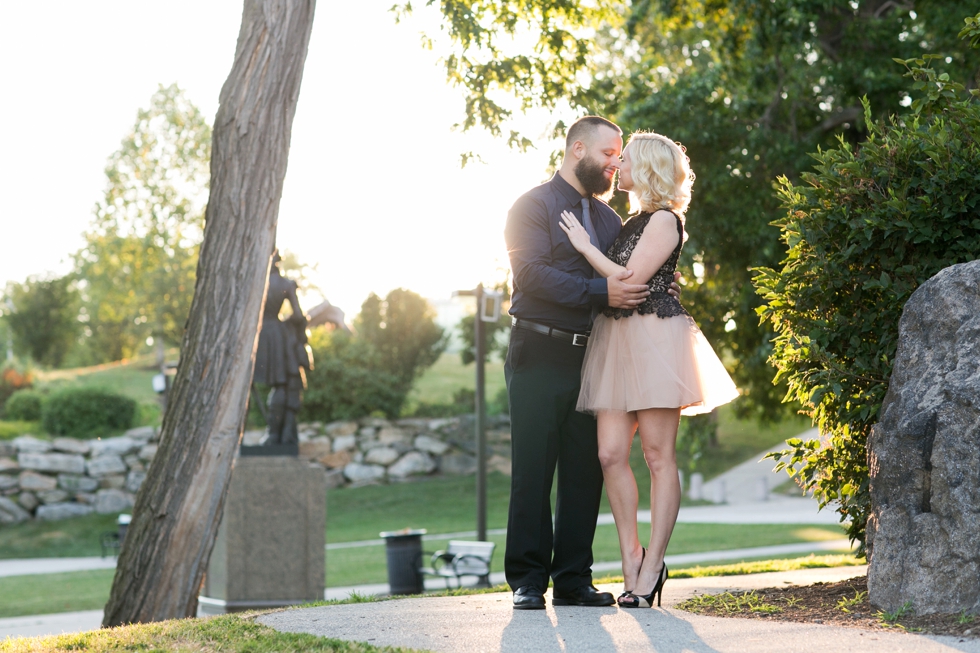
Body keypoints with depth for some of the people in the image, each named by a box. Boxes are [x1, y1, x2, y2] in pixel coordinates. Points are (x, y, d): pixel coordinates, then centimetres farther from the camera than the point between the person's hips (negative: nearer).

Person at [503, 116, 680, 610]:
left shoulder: (608, 217, 20)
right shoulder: (534, 205, -1)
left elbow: (627, 281, 21)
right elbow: (532, 273, -15)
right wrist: (600, 292, -20)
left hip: (590, 358, 6)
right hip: (539, 356, -6)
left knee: (585, 470, 4)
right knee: (533, 469, -4)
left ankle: (573, 578, 9)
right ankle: (527, 581, 0)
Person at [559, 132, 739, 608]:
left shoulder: (664, 220, -5)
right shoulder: (634, 223, 22)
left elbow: (630, 279, -13)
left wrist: (585, 246, -5)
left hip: (654, 336, -8)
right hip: (617, 338, 8)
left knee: (658, 455, -4)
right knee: (611, 453, -2)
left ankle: (651, 567, -3)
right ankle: (631, 557, 6)